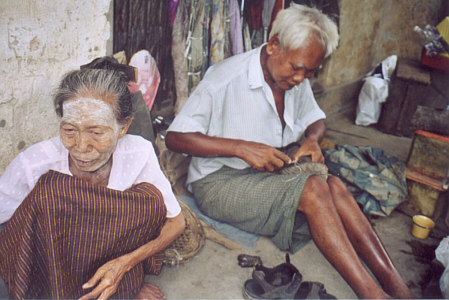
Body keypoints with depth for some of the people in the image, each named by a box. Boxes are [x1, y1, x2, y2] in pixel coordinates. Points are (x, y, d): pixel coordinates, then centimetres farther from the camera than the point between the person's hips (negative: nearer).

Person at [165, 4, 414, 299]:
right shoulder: (226, 78, -18)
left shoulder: (297, 80, 3)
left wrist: (312, 139, -7)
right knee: (313, 188, -28)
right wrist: (243, 148, -28)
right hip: (219, 181, -6)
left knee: (334, 185, -22)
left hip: (272, 171, 6)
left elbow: (316, 120, 19)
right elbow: (175, 137, -19)